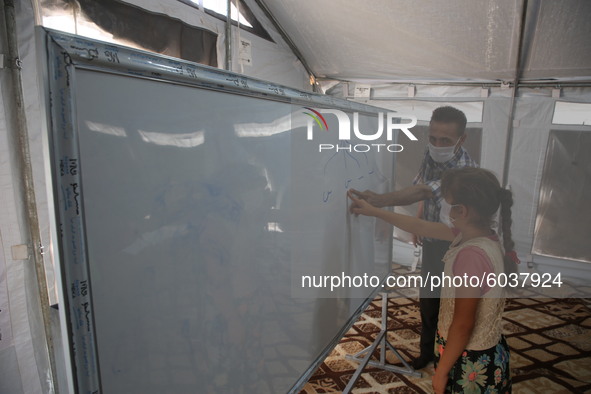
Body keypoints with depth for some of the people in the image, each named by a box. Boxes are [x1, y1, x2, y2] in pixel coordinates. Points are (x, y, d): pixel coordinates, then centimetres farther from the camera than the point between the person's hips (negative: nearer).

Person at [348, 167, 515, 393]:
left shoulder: (471, 254, -32)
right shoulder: (475, 235, -4)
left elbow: (463, 324, -26)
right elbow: (420, 226, 5)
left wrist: (441, 371, -14)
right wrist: (373, 211, 10)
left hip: (471, 363, -8)